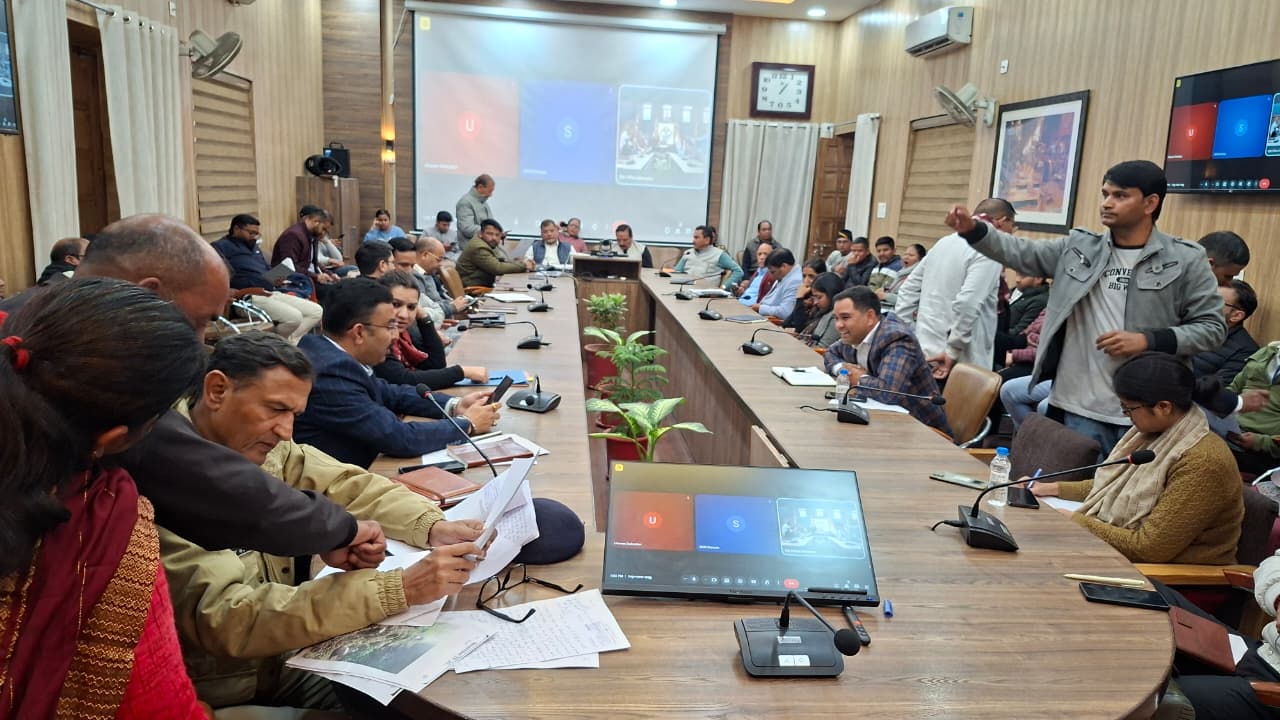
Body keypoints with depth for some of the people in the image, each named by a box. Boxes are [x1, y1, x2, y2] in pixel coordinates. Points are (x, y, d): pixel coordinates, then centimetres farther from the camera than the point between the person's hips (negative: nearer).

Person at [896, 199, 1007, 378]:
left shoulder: (945, 242, 13)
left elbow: (909, 289, 14)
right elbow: (967, 303, -24)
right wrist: (953, 352, -19)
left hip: (925, 353, 8)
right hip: (962, 362, -8)